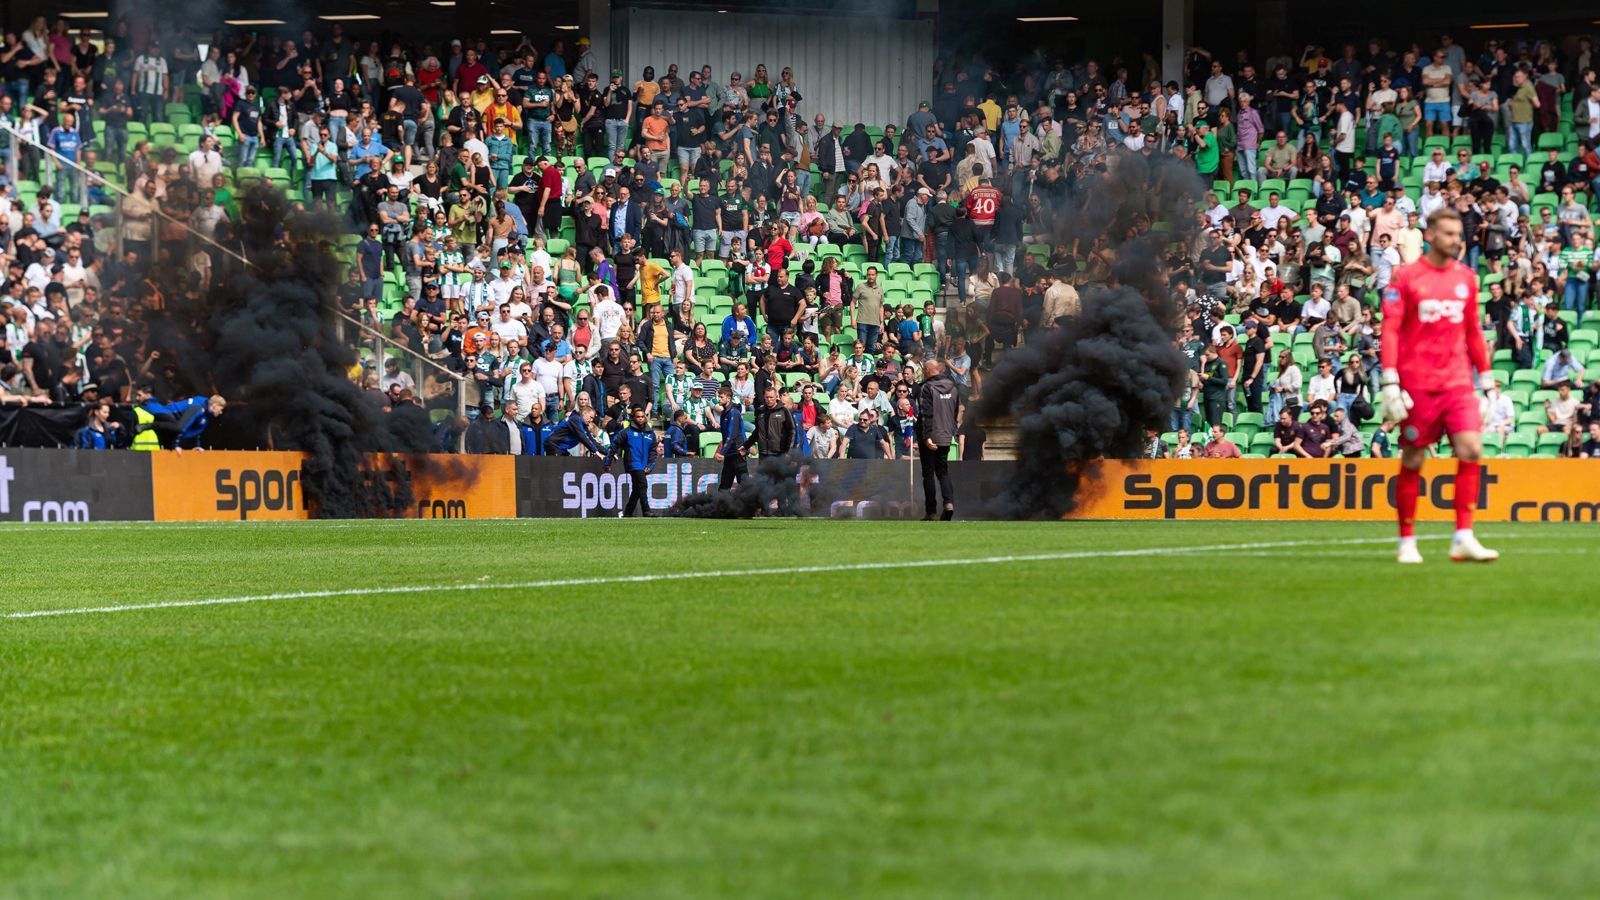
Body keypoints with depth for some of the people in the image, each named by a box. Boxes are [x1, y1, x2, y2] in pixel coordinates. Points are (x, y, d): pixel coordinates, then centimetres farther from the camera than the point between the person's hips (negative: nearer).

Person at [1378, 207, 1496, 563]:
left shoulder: (1466, 278, 11)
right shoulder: (1406, 277, -2)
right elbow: (1390, 331, -5)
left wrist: (1486, 379, 14)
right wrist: (1390, 383, -13)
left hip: (1458, 382, 3)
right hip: (1417, 384, -3)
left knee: (1471, 450, -12)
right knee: (1412, 461, 3)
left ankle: (1463, 539, -10)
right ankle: (1407, 543, 14)